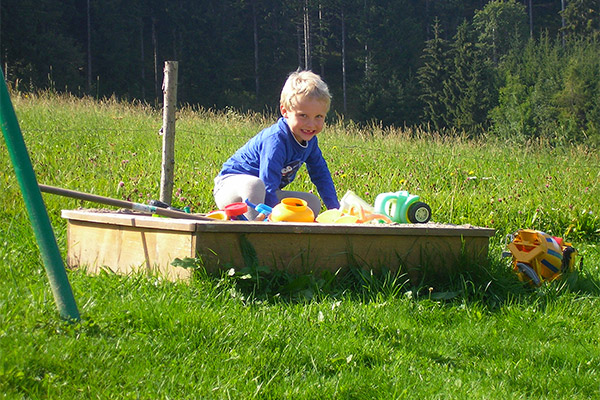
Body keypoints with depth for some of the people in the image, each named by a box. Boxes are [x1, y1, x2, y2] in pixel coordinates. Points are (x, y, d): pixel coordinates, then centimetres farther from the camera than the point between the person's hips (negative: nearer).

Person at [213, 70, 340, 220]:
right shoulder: (276, 140, -29)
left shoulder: (309, 140, -1)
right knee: (254, 184, -42)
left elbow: (321, 175, 12)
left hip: (266, 193, 9)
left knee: (313, 204, 1)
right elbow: (268, 184, -33)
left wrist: (335, 209, 4)